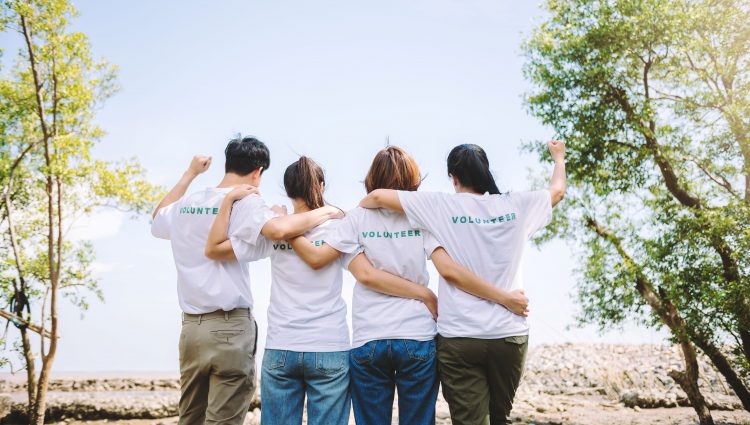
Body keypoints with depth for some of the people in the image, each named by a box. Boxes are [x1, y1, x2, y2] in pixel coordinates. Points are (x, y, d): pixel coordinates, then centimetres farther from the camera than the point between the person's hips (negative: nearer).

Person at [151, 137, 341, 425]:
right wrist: (322, 213, -11)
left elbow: (158, 220, 34)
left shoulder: (185, 205, 11)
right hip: (231, 326, -6)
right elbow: (278, 230, -28)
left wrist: (189, 174, 38)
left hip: (191, 326, 7)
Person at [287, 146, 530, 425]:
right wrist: (506, 299, -8)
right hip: (418, 339, 0)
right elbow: (450, 271, -11)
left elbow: (316, 258, -5)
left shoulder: (357, 218, 2)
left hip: (367, 342, 1)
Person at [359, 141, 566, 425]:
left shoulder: (442, 206, -6)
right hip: (510, 335, 3)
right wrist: (558, 158, 42)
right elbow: (557, 190, 22)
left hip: (458, 337, -3)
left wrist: (359, 210, 16)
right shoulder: (516, 206, 2)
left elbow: (378, 196, -7)